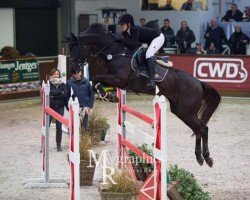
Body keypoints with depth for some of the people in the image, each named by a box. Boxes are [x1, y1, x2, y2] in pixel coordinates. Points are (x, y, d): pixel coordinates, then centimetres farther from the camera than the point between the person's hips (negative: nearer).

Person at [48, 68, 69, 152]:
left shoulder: (62, 85, 7)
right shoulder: (48, 84, 1)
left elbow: (65, 95, -4)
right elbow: (49, 92, -18)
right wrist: (60, 92, -15)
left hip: (60, 108, 2)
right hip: (50, 107, -2)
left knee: (59, 127, 4)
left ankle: (58, 145, 16)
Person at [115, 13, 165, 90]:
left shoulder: (136, 29, -33)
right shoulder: (125, 33, -8)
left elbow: (132, 45, -39)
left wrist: (121, 39, -40)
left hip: (158, 37, -10)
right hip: (148, 41, 10)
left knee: (148, 55, -29)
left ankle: (152, 80, -36)